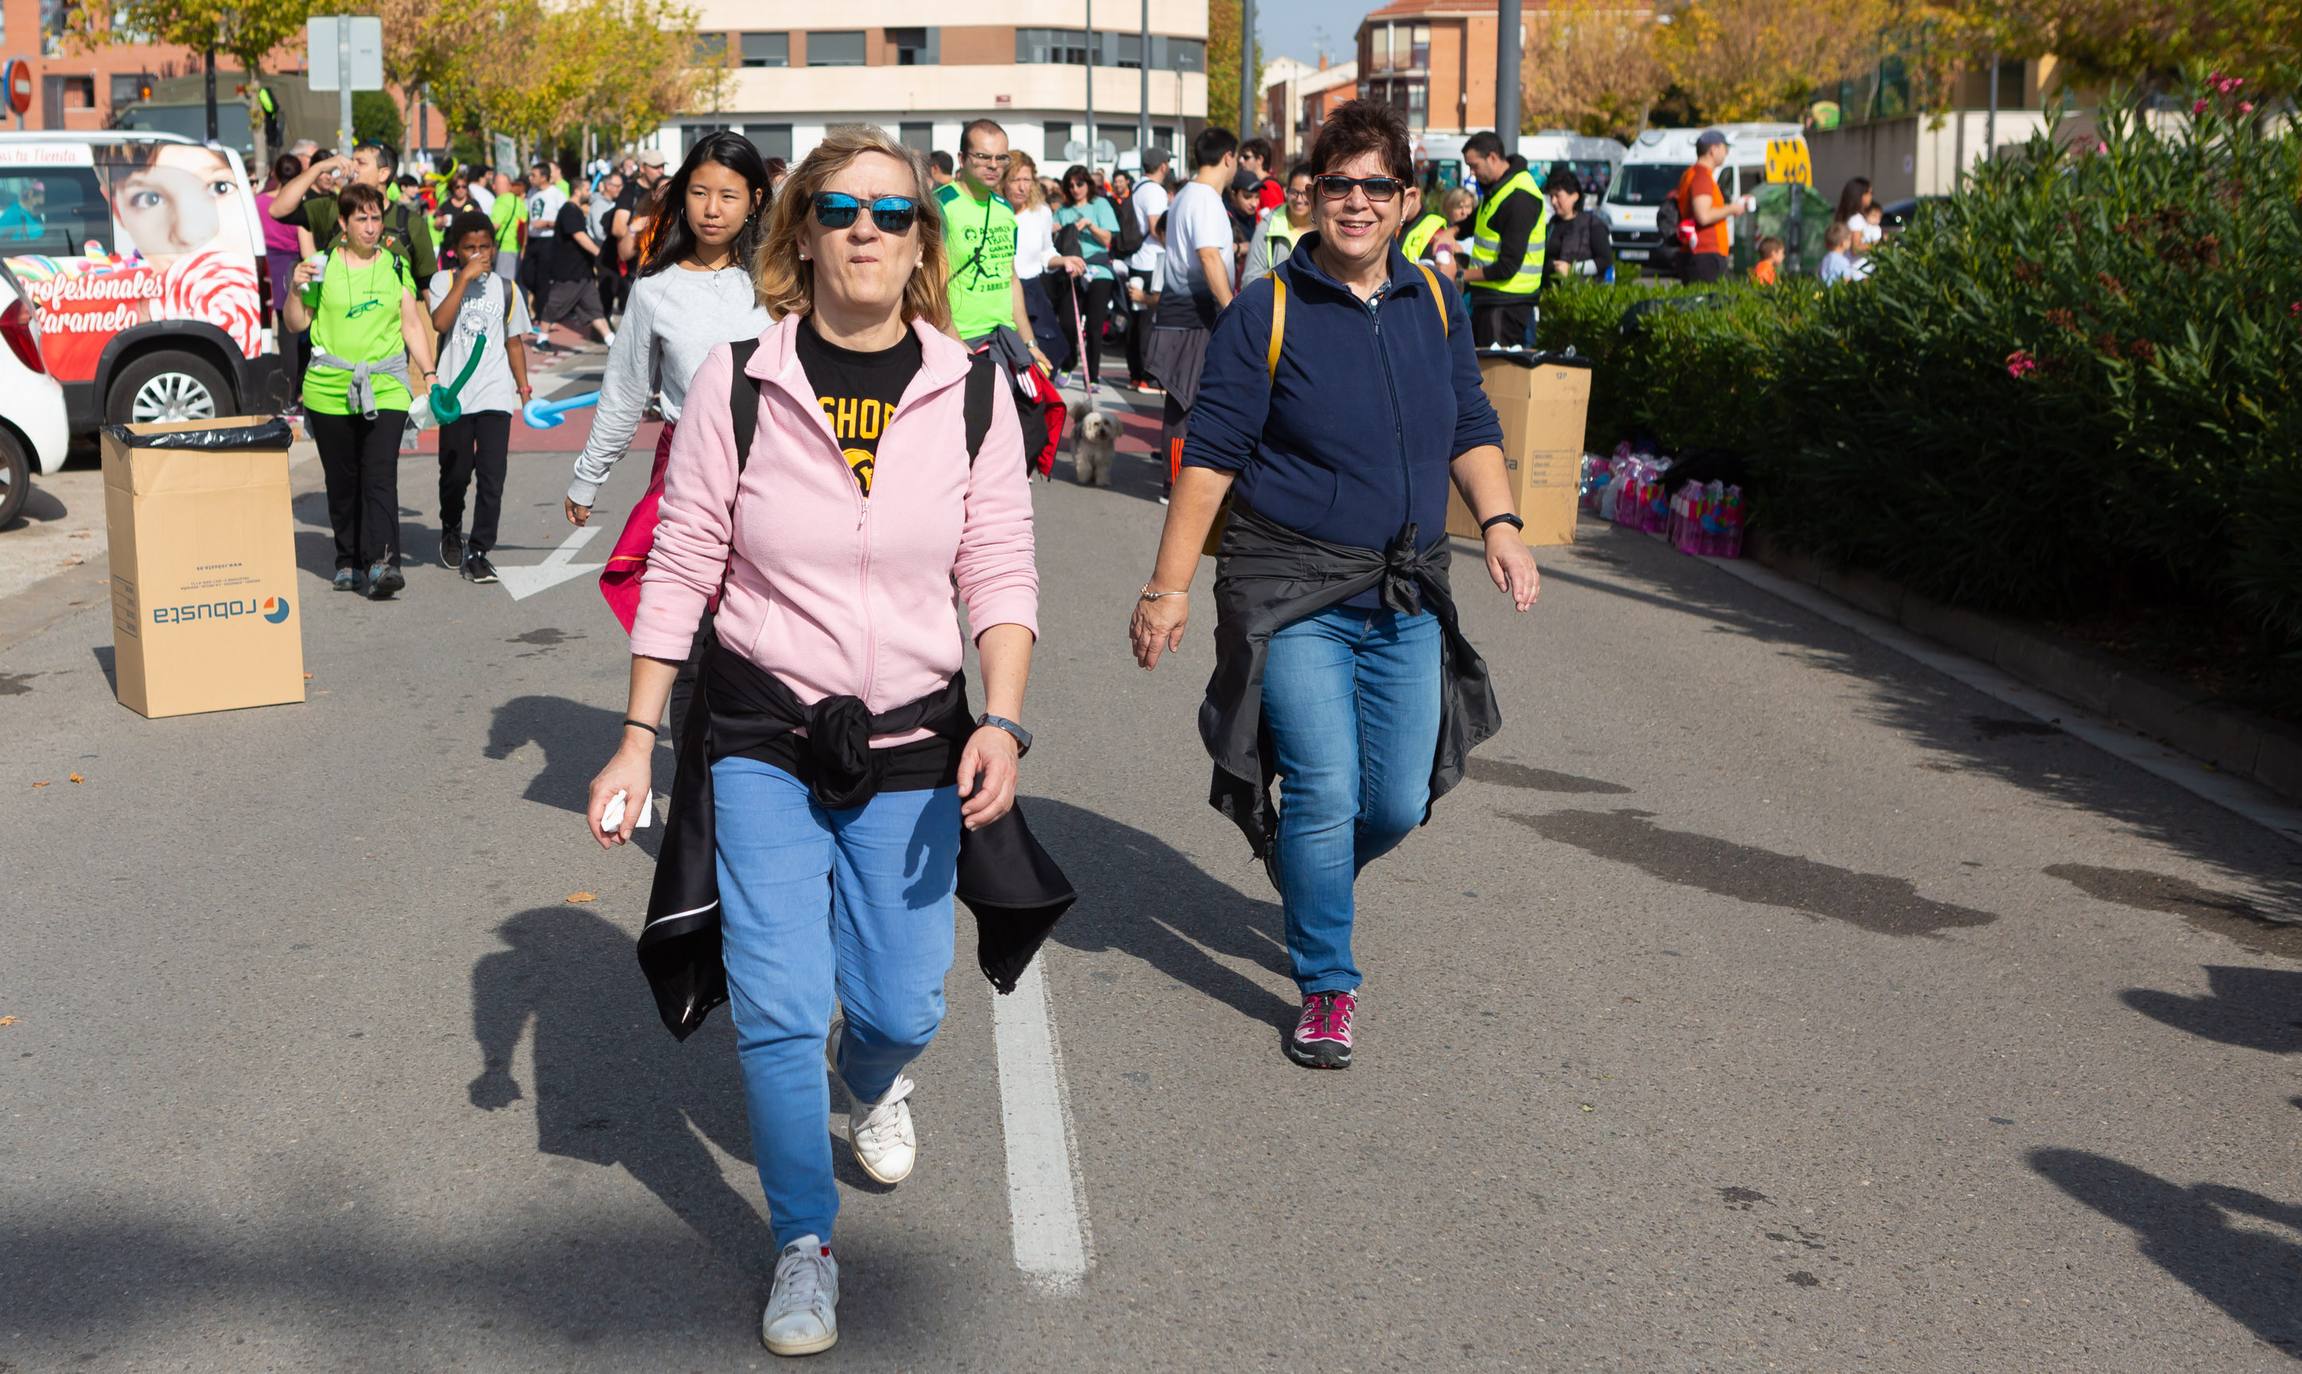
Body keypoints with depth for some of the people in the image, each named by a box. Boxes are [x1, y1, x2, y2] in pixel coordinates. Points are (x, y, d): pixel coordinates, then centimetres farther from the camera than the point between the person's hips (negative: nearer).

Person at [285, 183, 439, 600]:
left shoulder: (396, 267, 9)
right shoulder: (322, 265, 4)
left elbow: (413, 324, 13)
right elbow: (297, 323, 6)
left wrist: (429, 374, 4)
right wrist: (296, 289, -11)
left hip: (386, 388, 0)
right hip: (329, 389, 1)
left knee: (380, 475, -14)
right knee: (342, 481, 8)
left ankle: (381, 563, -23)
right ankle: (348, 562, 20)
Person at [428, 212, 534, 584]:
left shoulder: (506, 289, 9)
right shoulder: (443, 282, 2)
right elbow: (440, 322, -16)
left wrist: (523, 385, 9)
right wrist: (465, 278, -16)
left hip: (496, 396, 1)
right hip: (455, 395, -1)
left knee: (491, 476, -7)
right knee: (455, 473, 10)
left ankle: (478, 551, -1)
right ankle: (451, 532, 36)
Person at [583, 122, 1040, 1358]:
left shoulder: (969, 390, -3)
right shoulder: (738, 381, -7)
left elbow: (1001, 572, -2)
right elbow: (680, 568, -3)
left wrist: (1003, 720, -15)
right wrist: (637, 739, -2)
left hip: (911, 748, 1)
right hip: (760, 741, -1)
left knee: (901, 1005, 7)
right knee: (778, 1007, -6)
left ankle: (874, 1083, 47)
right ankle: (806, 1244, 18)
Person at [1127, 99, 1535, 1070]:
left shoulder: (1435, 303, 9)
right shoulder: (1268, 312, -6)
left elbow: (1472, 430, 16)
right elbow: (1211, 455, -6)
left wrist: (1498, 525, -1)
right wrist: (1169, 586, -9)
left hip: (1407, 599, 5)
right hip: (1293, 596, -5)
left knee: (1400, 801, 7)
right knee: (1324, 795, -9)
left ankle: (1305, 877, 39)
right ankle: (1327, 989, 9)